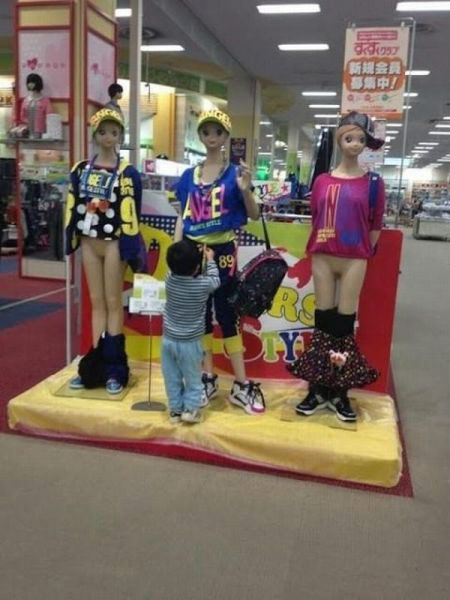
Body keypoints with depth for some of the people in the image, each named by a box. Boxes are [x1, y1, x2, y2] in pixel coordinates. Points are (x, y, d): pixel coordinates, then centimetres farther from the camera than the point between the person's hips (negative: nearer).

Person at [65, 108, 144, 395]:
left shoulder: (127, 173, -5)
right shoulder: (81, 169, 8)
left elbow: (130, 214, -10)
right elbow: (72, 206, 11)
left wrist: (131, 249, -13)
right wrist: (71, 239, 7)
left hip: (113, 244, -5)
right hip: (89, 243, 5)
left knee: (113, 302, 1)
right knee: (97, 302, 10)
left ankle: (115, 367, 8)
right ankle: (97, 364, 18)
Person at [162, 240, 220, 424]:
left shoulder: (170, 280, -10)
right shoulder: (203, 285, -18)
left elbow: (178, 268, 13)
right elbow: (215, 280, 4)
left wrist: (181, 254, 20)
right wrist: (210, 259, 16)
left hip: (169, 339, 3)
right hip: (190, 343, -3)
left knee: (172, 378, 15)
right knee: (192, 378, 15)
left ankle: (175, 410, 23)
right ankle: (190, 409, 16)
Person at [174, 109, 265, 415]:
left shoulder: (235, 173, -1)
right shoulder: (189, 176, 9)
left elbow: (253, 215, -2)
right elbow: (182, 218, 10)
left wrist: (245, 190, -20)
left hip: (223, 251, -3)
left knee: (227, 316, -1)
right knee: (200, 316, 10)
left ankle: (242, 385, 9)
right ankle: (209, 378, 23)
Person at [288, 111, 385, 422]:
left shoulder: (373, 182, 0)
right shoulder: (322, 181, 5)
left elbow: (376, 225, 4)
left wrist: (362, 251, 8)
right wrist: (323, 246, 8)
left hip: (354, 259, -2)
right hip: (323, 256, 2)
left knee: (345, 322, 3)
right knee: (323, 320, 7)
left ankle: (340, 392, 13)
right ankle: (318, 389, 16)